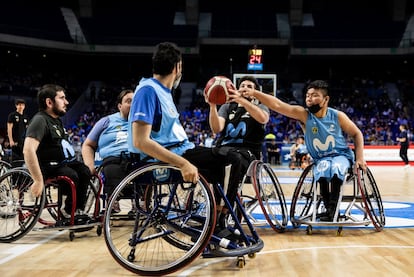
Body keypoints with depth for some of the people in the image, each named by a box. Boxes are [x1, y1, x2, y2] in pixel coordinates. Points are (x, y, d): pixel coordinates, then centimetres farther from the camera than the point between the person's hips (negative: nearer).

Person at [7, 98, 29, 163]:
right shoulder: (12, 115, -2)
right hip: (15, 141, -5)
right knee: (15, 158, -5)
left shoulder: (26, 117, 13)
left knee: (23, 157, 6)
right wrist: (11, 140, -13)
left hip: (24, 140, 5)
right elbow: (9, 128, -7)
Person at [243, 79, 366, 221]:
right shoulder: (304, 115, -12)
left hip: (342, 155, 0)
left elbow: (357, 134, 4)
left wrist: (360, 158, -6)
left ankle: (333, 207, -20)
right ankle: (328, 208, -17)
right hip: (321, 159, 1)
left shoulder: (337, 116, -10)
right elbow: (278, 105, -25)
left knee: (336, 168, -33)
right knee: (323, 168, -32)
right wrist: (254, 93, -37)